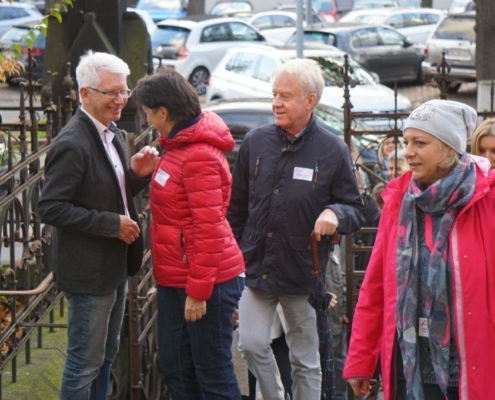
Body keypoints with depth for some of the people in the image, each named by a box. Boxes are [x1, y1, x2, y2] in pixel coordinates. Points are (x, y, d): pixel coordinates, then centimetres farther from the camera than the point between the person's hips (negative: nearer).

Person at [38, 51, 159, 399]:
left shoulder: (112, 134, 7)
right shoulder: (72, 145, -21)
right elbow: (50, 209, -24)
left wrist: (138, 174, -4)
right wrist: (112, 224, -23)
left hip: (114, 265, 9)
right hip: (88, 269, -9)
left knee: (106, 355, 20)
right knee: (86, 361, 1)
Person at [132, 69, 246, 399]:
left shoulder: (199, 157, -20)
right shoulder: (178, 146, 11)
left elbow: (209, 230, -23)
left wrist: (198, 291, -21)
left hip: (206, 283, -10)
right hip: (175, 281, 10)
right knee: (175, 368, 16)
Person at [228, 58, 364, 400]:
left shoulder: (333, 150, -6)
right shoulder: (256, 142, 2)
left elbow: (356, 210, -1)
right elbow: (237, 207, 12)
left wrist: (334, 214, -23)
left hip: (303, 273, -2)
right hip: (257, 267, 2)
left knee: (305, 360, 8)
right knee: (252, 345, -5)